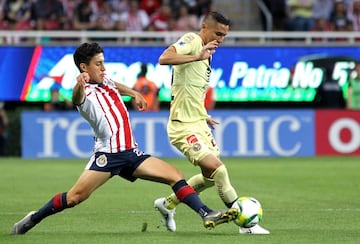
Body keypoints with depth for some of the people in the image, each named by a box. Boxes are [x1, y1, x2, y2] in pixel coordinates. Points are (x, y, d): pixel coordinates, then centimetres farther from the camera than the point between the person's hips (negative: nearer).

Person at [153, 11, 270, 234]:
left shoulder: (205, 53, 15)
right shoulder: (191, 41, -13)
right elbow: (164, 58, -32)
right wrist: (198, 56, -36)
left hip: (198, 124, 10)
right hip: (183, 126, -10)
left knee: (211, 176, 16)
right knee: (218, 169, -17)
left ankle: (168, 204, 32)